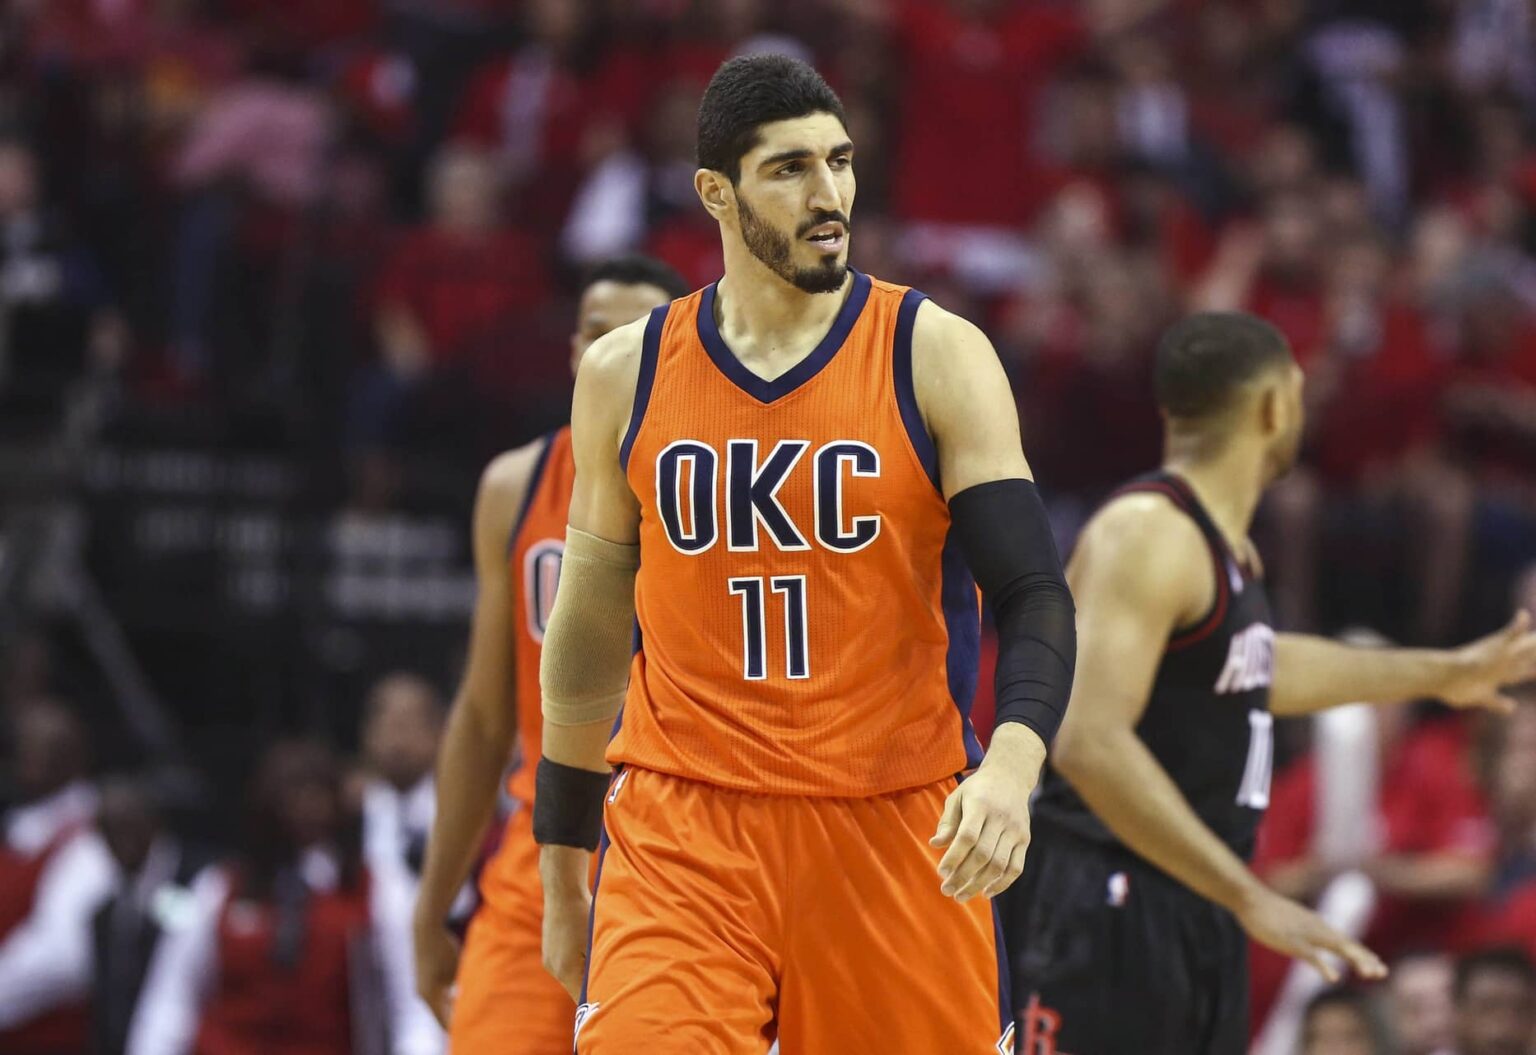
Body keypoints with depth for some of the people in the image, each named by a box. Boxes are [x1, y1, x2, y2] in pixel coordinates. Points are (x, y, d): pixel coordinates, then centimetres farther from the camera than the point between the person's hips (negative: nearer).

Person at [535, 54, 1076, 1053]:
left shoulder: (936, 355, -2)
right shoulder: (625, 376, 5)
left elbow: (1035, 594, -8)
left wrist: (1012, 763, -28)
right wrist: (562, 873, 18)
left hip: (894, 823, -1)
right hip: (681, 832, 1)